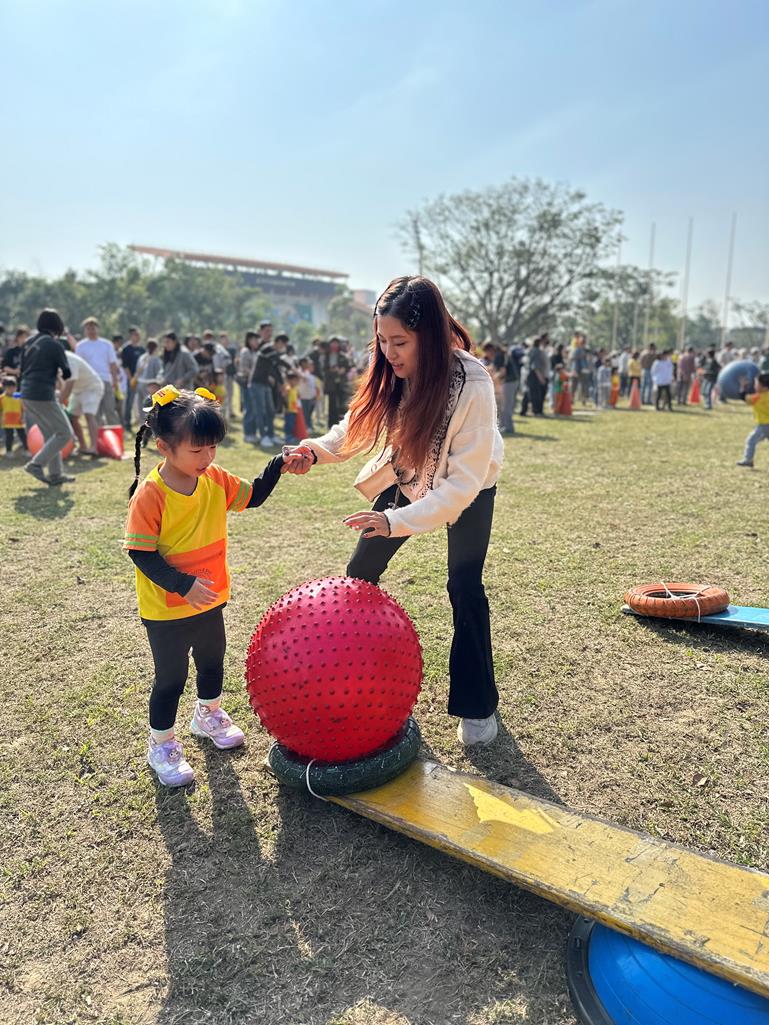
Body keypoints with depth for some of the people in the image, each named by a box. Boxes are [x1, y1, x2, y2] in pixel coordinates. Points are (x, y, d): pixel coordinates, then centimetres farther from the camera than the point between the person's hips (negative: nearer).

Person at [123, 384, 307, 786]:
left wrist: (279, 466, -8)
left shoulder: (215, 480, -6)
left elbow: (253, 496, 7)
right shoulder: (149, 494, -24)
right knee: (170, 678, 8)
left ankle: (208, 715, 52)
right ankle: (161, 744, 32)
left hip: (209, 601, 6)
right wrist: (183, 585, -30)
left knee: (212, 663, 25)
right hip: (167, 610, -6)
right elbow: (141, 553, -22)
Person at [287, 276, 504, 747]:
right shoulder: (391, 372, -22)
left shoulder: (472, 385, -36)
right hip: (408, 477, 5)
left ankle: (478, 706, 7)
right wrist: (320, 449, -31)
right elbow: (359, 425, -10)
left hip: (468, 488, -5)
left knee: (464, 585, -13)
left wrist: (397, 521, -44)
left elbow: (462, 482, -35)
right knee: (360, 573, 5)